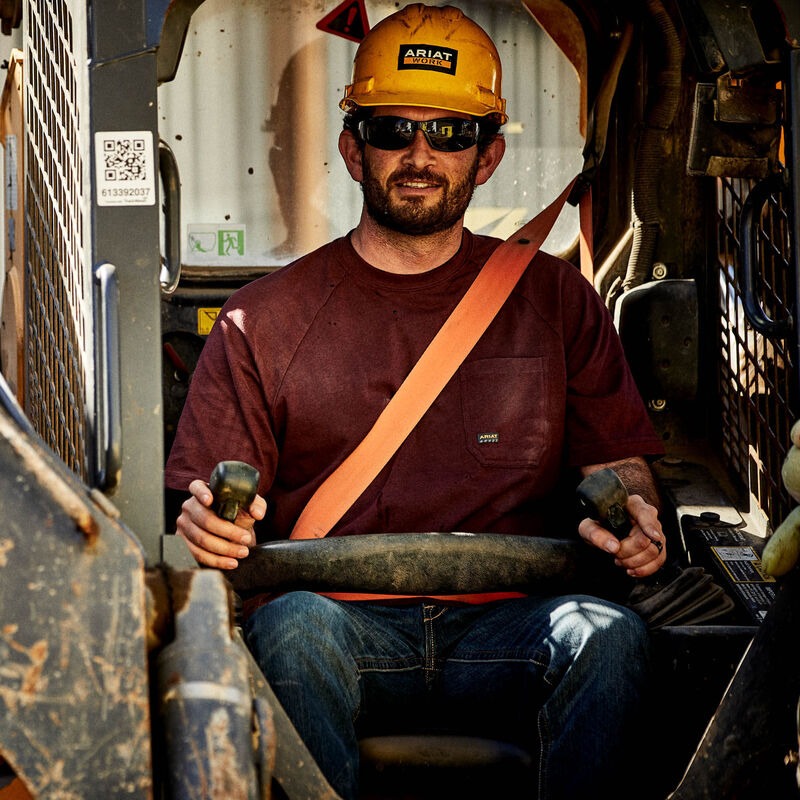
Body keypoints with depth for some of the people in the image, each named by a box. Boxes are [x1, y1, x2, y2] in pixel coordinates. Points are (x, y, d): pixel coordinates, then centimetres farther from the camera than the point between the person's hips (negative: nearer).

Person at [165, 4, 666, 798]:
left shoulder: (555, 301, 18)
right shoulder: (263, 319, 14)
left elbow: (620, 464, 18)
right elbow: (199, 501, 12)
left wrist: (631, 518, -7)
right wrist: (204, 523, -14)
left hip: (507, 626, 1)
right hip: (350, 622, -1)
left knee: (608, 635, -32)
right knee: (294, 624, -36)